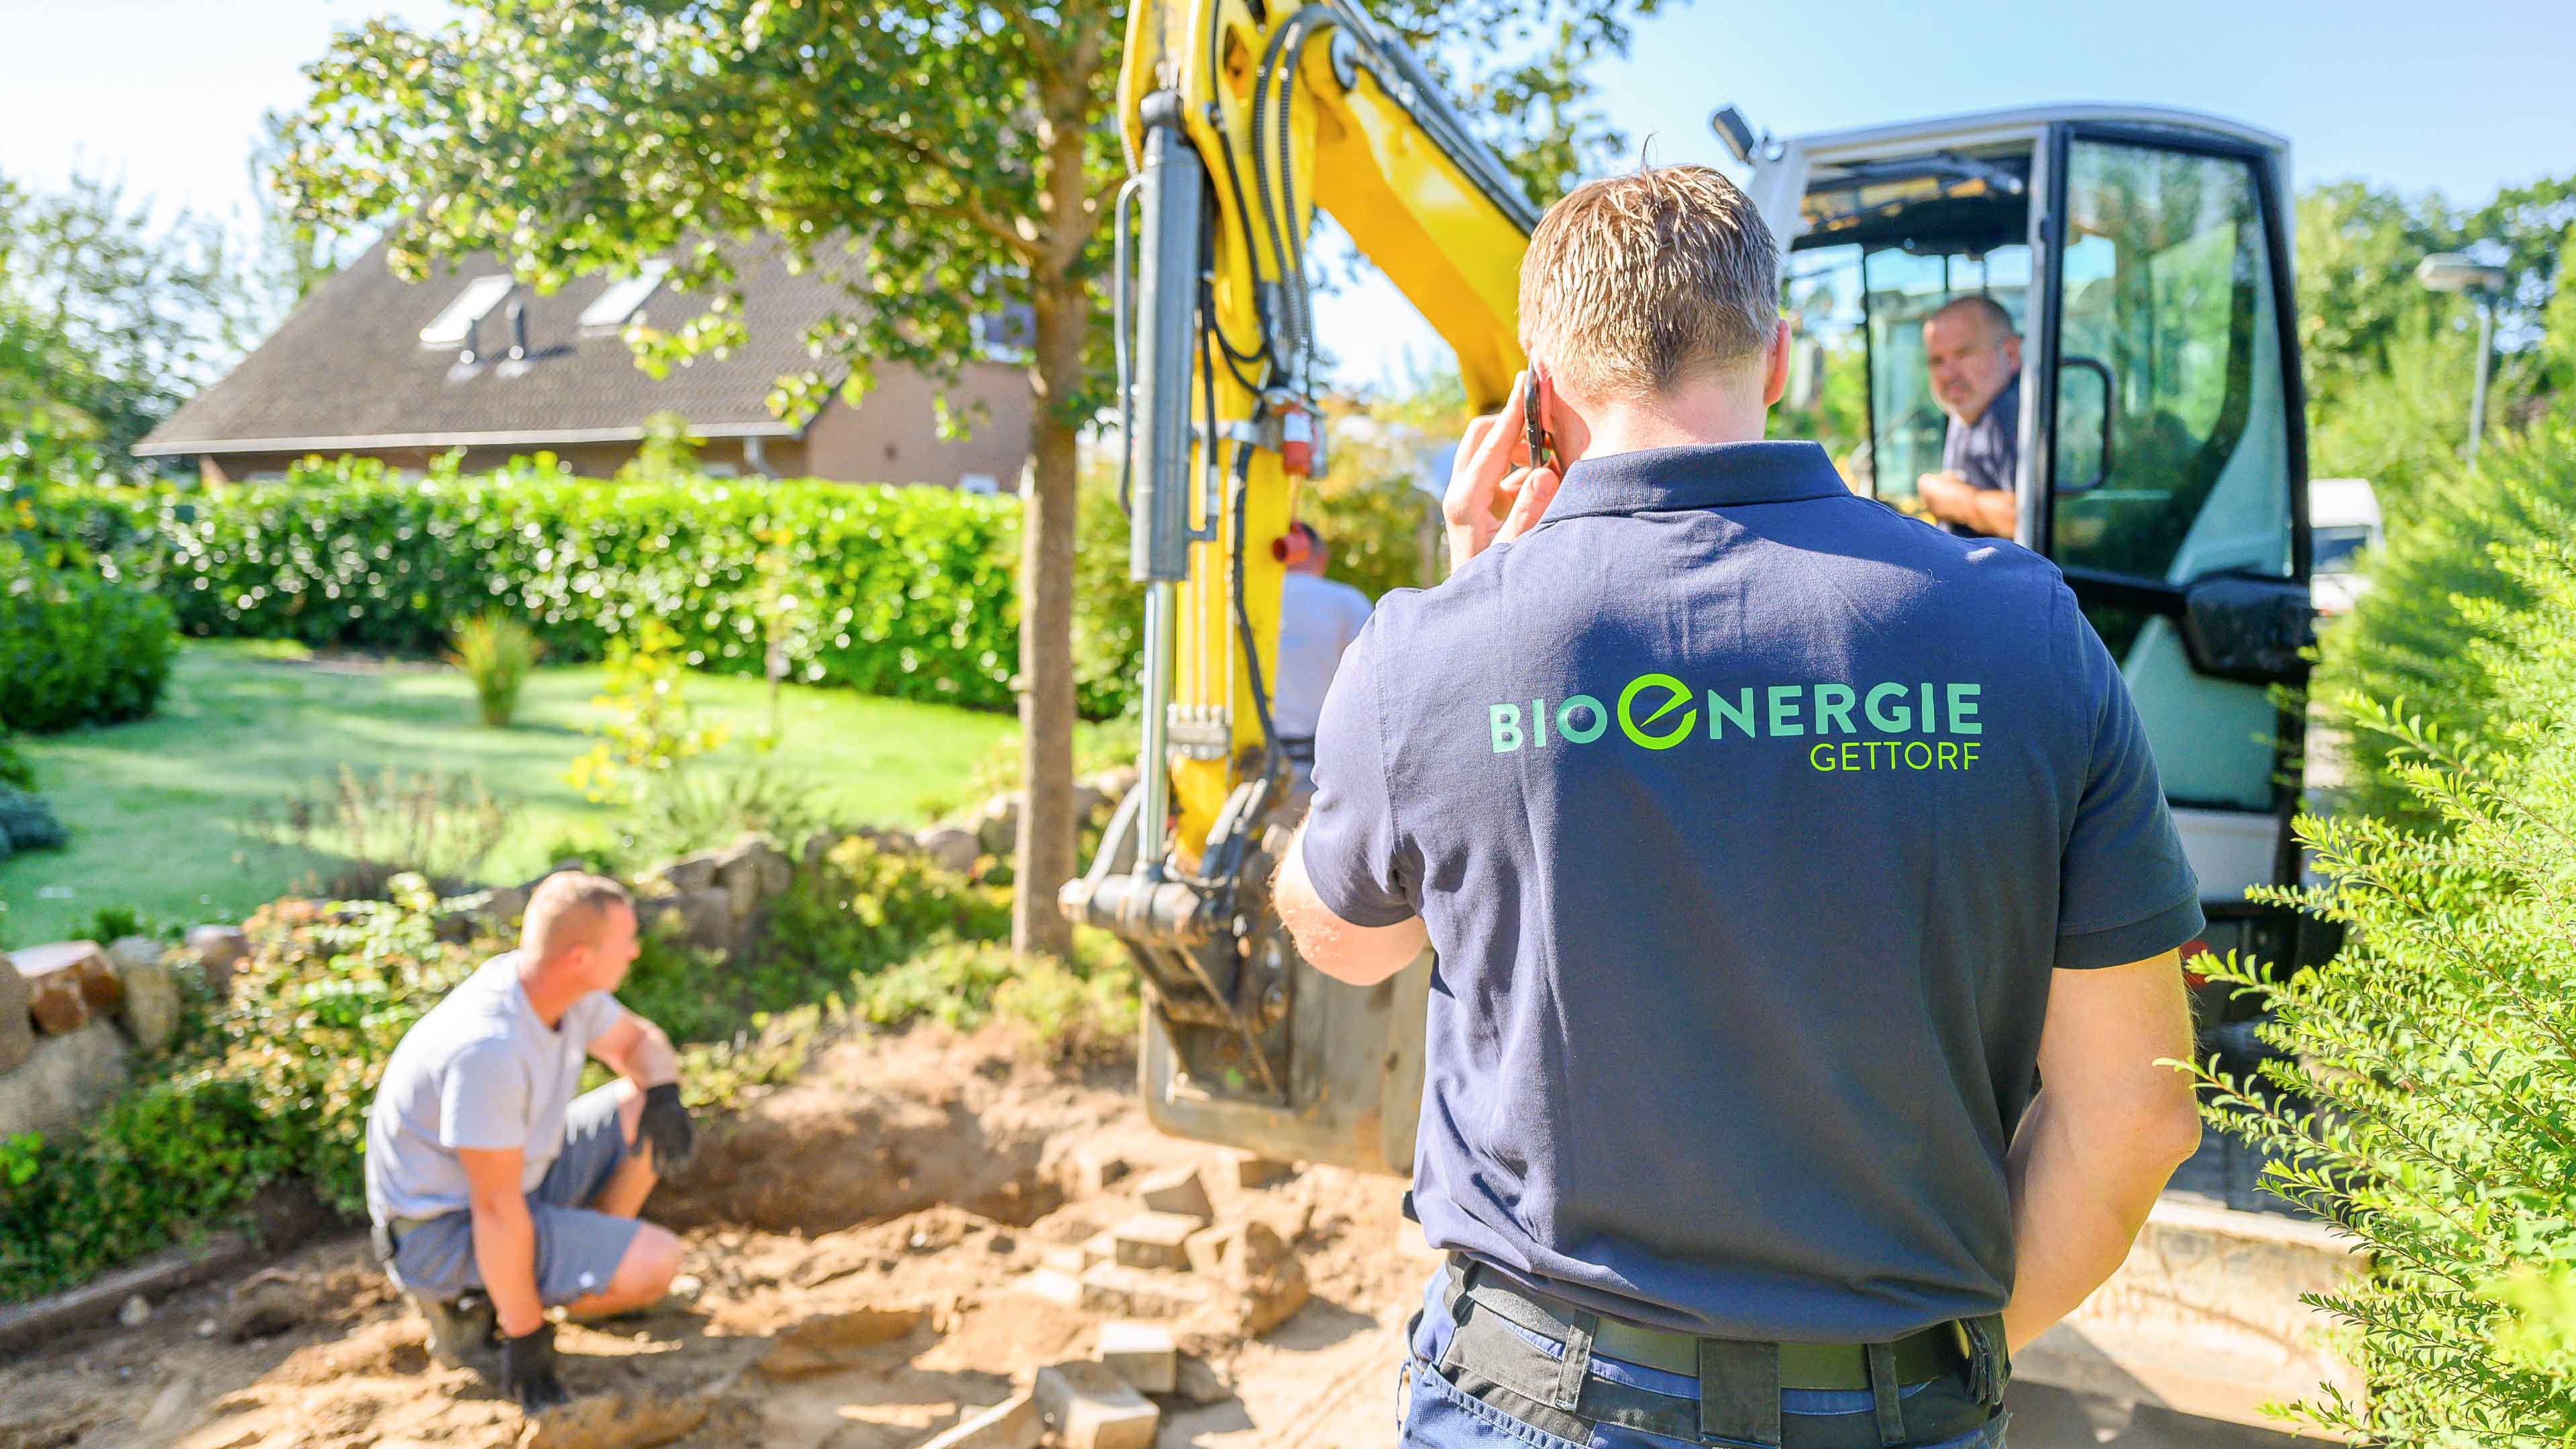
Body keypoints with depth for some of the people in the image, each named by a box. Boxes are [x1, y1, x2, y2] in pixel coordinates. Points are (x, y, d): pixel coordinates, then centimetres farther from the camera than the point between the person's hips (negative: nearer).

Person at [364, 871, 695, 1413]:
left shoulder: (561, 985, -9)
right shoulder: (489, 1048, -34)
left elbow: (640, 1042, 10)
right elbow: (497, 1210, -28)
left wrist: (664, 1092, -12)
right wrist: (524, 1337, -19)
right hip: (444, 1232, -8)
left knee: (648, 1109, 1)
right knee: (656, 1263, -20)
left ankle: (588, 1264, 13)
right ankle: (470, 1304, -1)